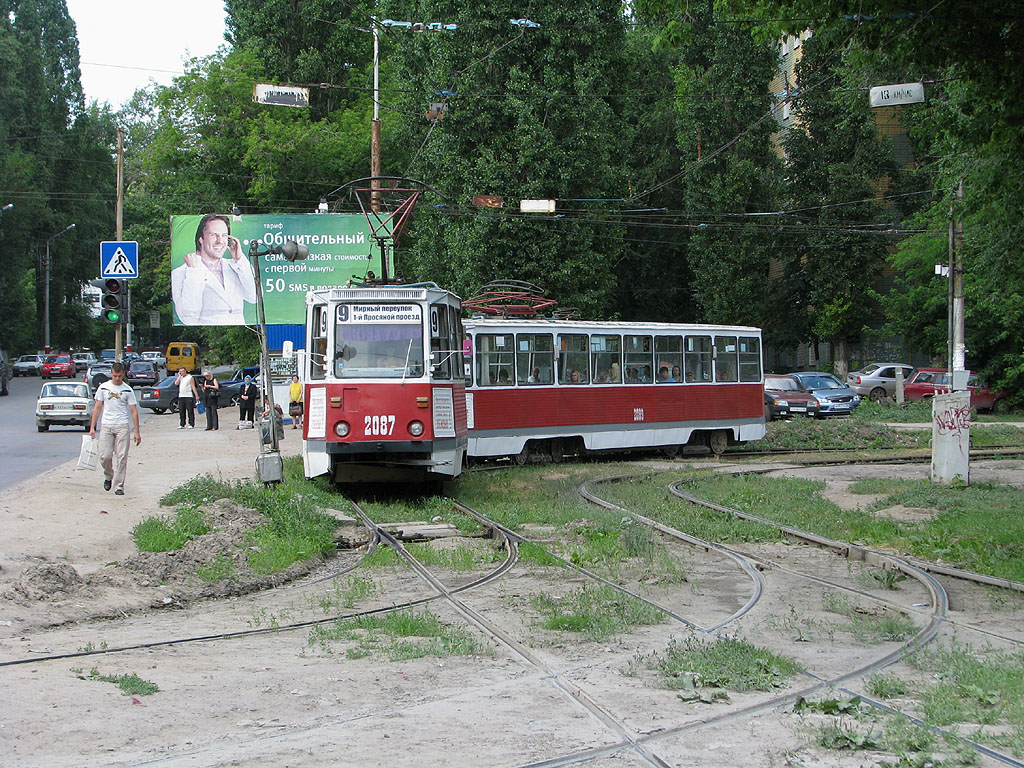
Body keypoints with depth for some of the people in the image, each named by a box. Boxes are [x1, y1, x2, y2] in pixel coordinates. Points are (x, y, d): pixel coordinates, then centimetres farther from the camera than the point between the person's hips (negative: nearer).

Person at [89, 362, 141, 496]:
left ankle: (119, 486, 1)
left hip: (123, 426, -1)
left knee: (121, 457, -5)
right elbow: (97, 408, 10)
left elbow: (134, 411, 6)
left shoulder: (128, 390, 5)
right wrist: (92, 427, 3)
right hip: (106, 425, 1)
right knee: (105, 456, -6)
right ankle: (108, 476, 22)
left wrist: (137, 432, 1)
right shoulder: (103, 388, 7)